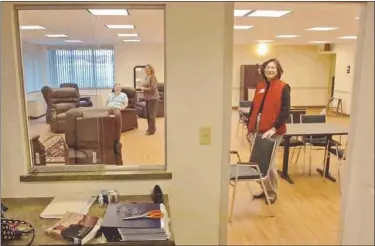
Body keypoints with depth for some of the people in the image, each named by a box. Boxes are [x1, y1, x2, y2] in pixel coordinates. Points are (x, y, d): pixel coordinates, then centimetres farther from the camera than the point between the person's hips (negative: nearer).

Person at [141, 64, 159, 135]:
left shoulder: (153, 77, -12)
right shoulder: (146, 77, 14)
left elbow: (153, 88, -20)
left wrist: (144, 89, -13)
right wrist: (142, 87, 2)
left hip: (152, 98, -9)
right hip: (147, 98, 9)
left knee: (151, 114, -6)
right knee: (147, 114, 12)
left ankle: (152, 130, 0)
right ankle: (150, 128, 24)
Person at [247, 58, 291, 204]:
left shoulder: (283, 87, -5)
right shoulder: (260, 86, 12)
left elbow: (285, 111, -13)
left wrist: (273, 128, -22)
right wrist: (250, 127, 14)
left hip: (272, 131, -6)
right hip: (257, 129, 6)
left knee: (268, 163, 1)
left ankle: (272, 192, 20)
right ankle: (265, 189, 30)